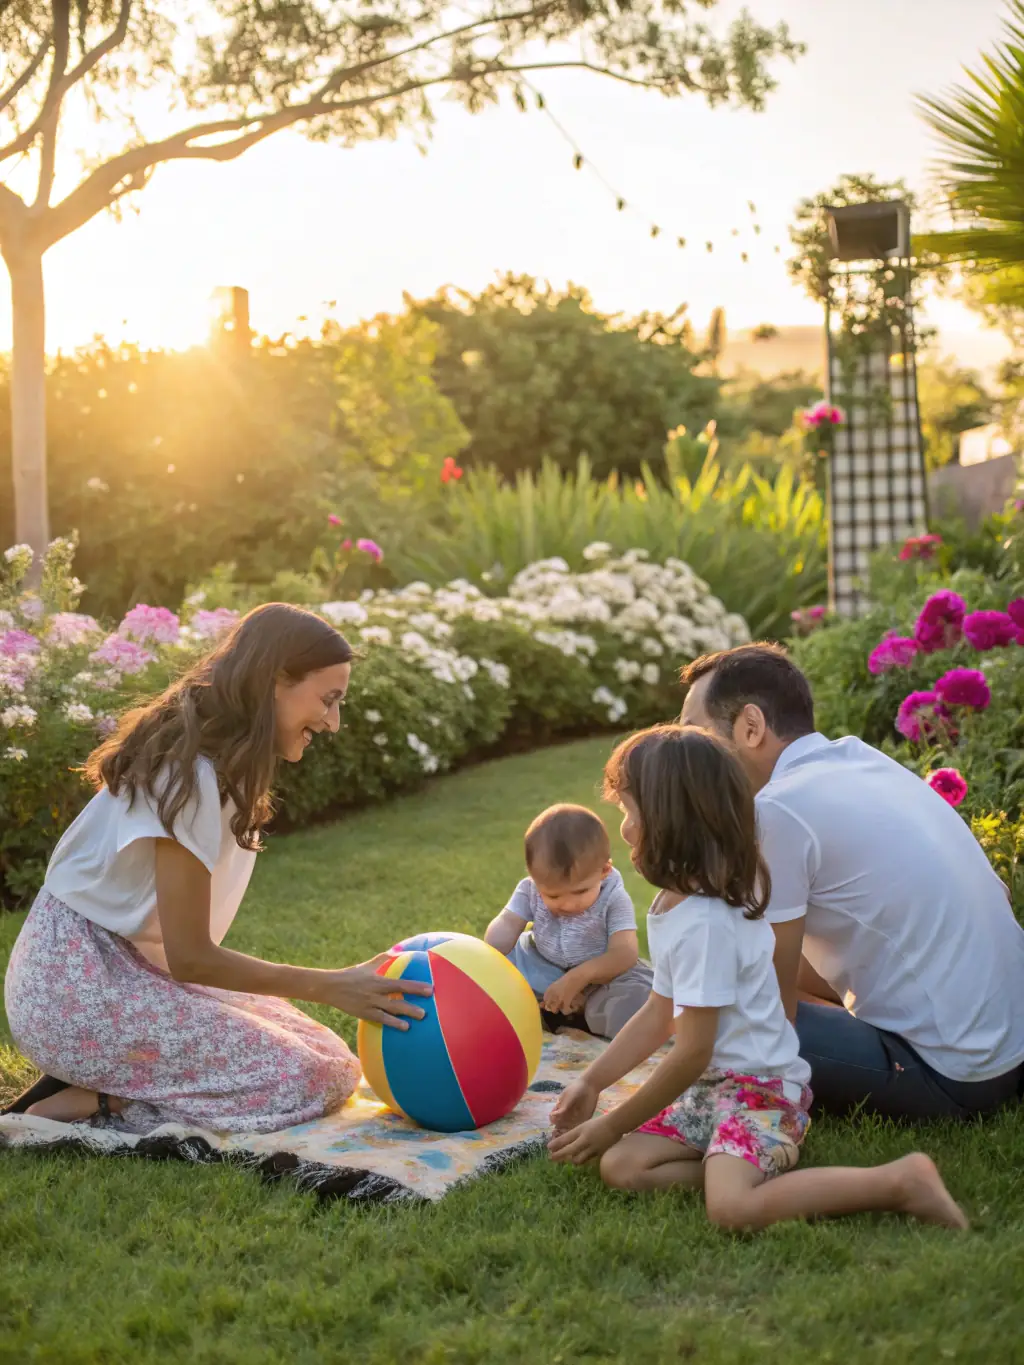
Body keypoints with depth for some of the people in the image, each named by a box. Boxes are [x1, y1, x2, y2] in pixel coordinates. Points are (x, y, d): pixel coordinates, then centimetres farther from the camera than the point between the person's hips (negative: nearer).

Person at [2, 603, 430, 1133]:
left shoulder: (219, 761, 7)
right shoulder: (191, 773, -22)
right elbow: (189, 956, -20)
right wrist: (329, 986, -17)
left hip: (130, 967, 10)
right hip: (78, 987, -10)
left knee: (326, 1053, 5)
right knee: (315, 1081, -14)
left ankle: (106, 1085, 4)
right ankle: (90, 1103, -8)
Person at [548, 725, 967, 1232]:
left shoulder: (705, 922, -22)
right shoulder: (670, 906, 9)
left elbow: (691, 1053, -20)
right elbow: (659, 1014, 18)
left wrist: (612, 1125, -10)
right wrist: (590, 1083, 14)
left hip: (760, 1089, -9)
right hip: (708, 1088, 9)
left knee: (731, 1208, -31)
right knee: (620, 1166, -8)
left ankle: (901, 1181, -18)